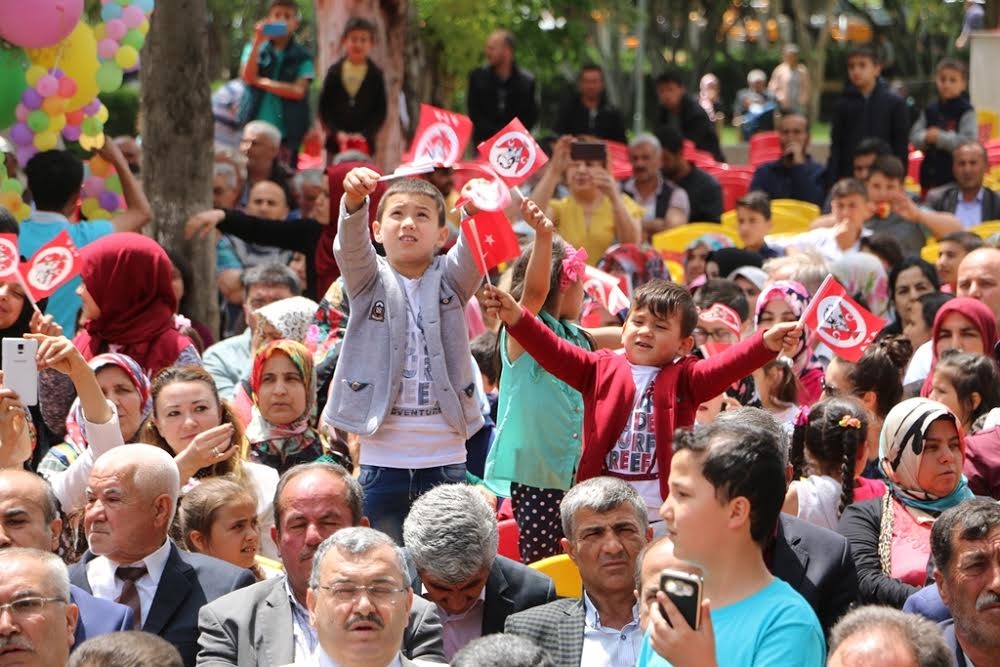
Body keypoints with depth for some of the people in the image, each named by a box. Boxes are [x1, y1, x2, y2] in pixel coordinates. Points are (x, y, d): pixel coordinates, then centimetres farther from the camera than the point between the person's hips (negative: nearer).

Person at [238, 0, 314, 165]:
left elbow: (298, 91, -8)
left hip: (287, 133, -1)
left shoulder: (303, 57, 4)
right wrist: (257, 43, -12)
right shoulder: (254, 48, 10)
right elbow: (247, 77, -6)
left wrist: (260, 82, -6)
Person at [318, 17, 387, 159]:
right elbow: (324, 107, 4)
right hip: (336, 142, 1)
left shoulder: (376, 74, 2)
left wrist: (364, 135, -11)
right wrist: (336, 133, -9)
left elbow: (380, 110, 1)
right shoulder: (334, 72, 4)